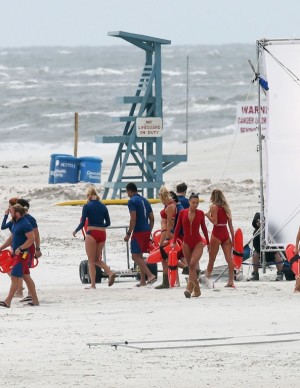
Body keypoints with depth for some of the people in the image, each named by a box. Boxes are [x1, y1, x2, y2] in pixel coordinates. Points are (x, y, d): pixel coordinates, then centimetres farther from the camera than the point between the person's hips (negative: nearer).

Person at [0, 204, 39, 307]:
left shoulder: (25, 224, -17)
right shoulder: (15, 223, 13)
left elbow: (31, 239, -22)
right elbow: (11, 238, 23)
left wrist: (20, 248, -24)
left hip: (22, 255, -10)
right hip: (17, 255, 10)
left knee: (14, 278, -11)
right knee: (26, 277, 12)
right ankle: (35, 300, 17)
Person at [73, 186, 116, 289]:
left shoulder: (87, 206, -6)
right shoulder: (103, 206, 8)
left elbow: (83, 223, -8)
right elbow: (108, 223, 11)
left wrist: (75, 231, 9)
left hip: (92, 234, -5)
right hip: (102, 234, 5)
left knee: (91, 260, 4)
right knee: (97, 259, 17)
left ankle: (93, 284, 1)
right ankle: (110, 272, -7)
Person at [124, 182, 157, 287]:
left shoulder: (132, 201, -10)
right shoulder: (145, 201, 16)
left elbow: (133, 219, -18)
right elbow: (152, 219, 17)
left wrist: (128, 234, -14)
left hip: (138, 231, -8)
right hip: (147, 231, 8)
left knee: (136, 256, -6)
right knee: (139, 256, 16)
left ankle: (150, 275, -21)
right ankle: (143, 281, 14)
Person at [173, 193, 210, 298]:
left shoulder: (200, 213, 0)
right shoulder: (183, 213, 1)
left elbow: (204, 228, 10)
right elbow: (178, 228, 6)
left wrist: (208, 243, 15)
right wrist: (174, 241, 1)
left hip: (198, 243, -2)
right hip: (187, 243, 2)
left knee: (193, 264, -21)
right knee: (191, 266, 6)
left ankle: (189, 288, -24)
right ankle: (197, 290, 15)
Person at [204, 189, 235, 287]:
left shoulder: (214, 207, -5)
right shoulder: (226, 207, 11)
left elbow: (215, 221, -16)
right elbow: (230, 224, 10)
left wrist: (207, 214, -2)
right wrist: (233, 238, 11)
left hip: (217, 234, -5)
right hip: (226, 234, 5)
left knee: (211, 258, 4)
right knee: (229, 258, -2)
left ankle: (207, 277, 10)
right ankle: (231, 281, -5)